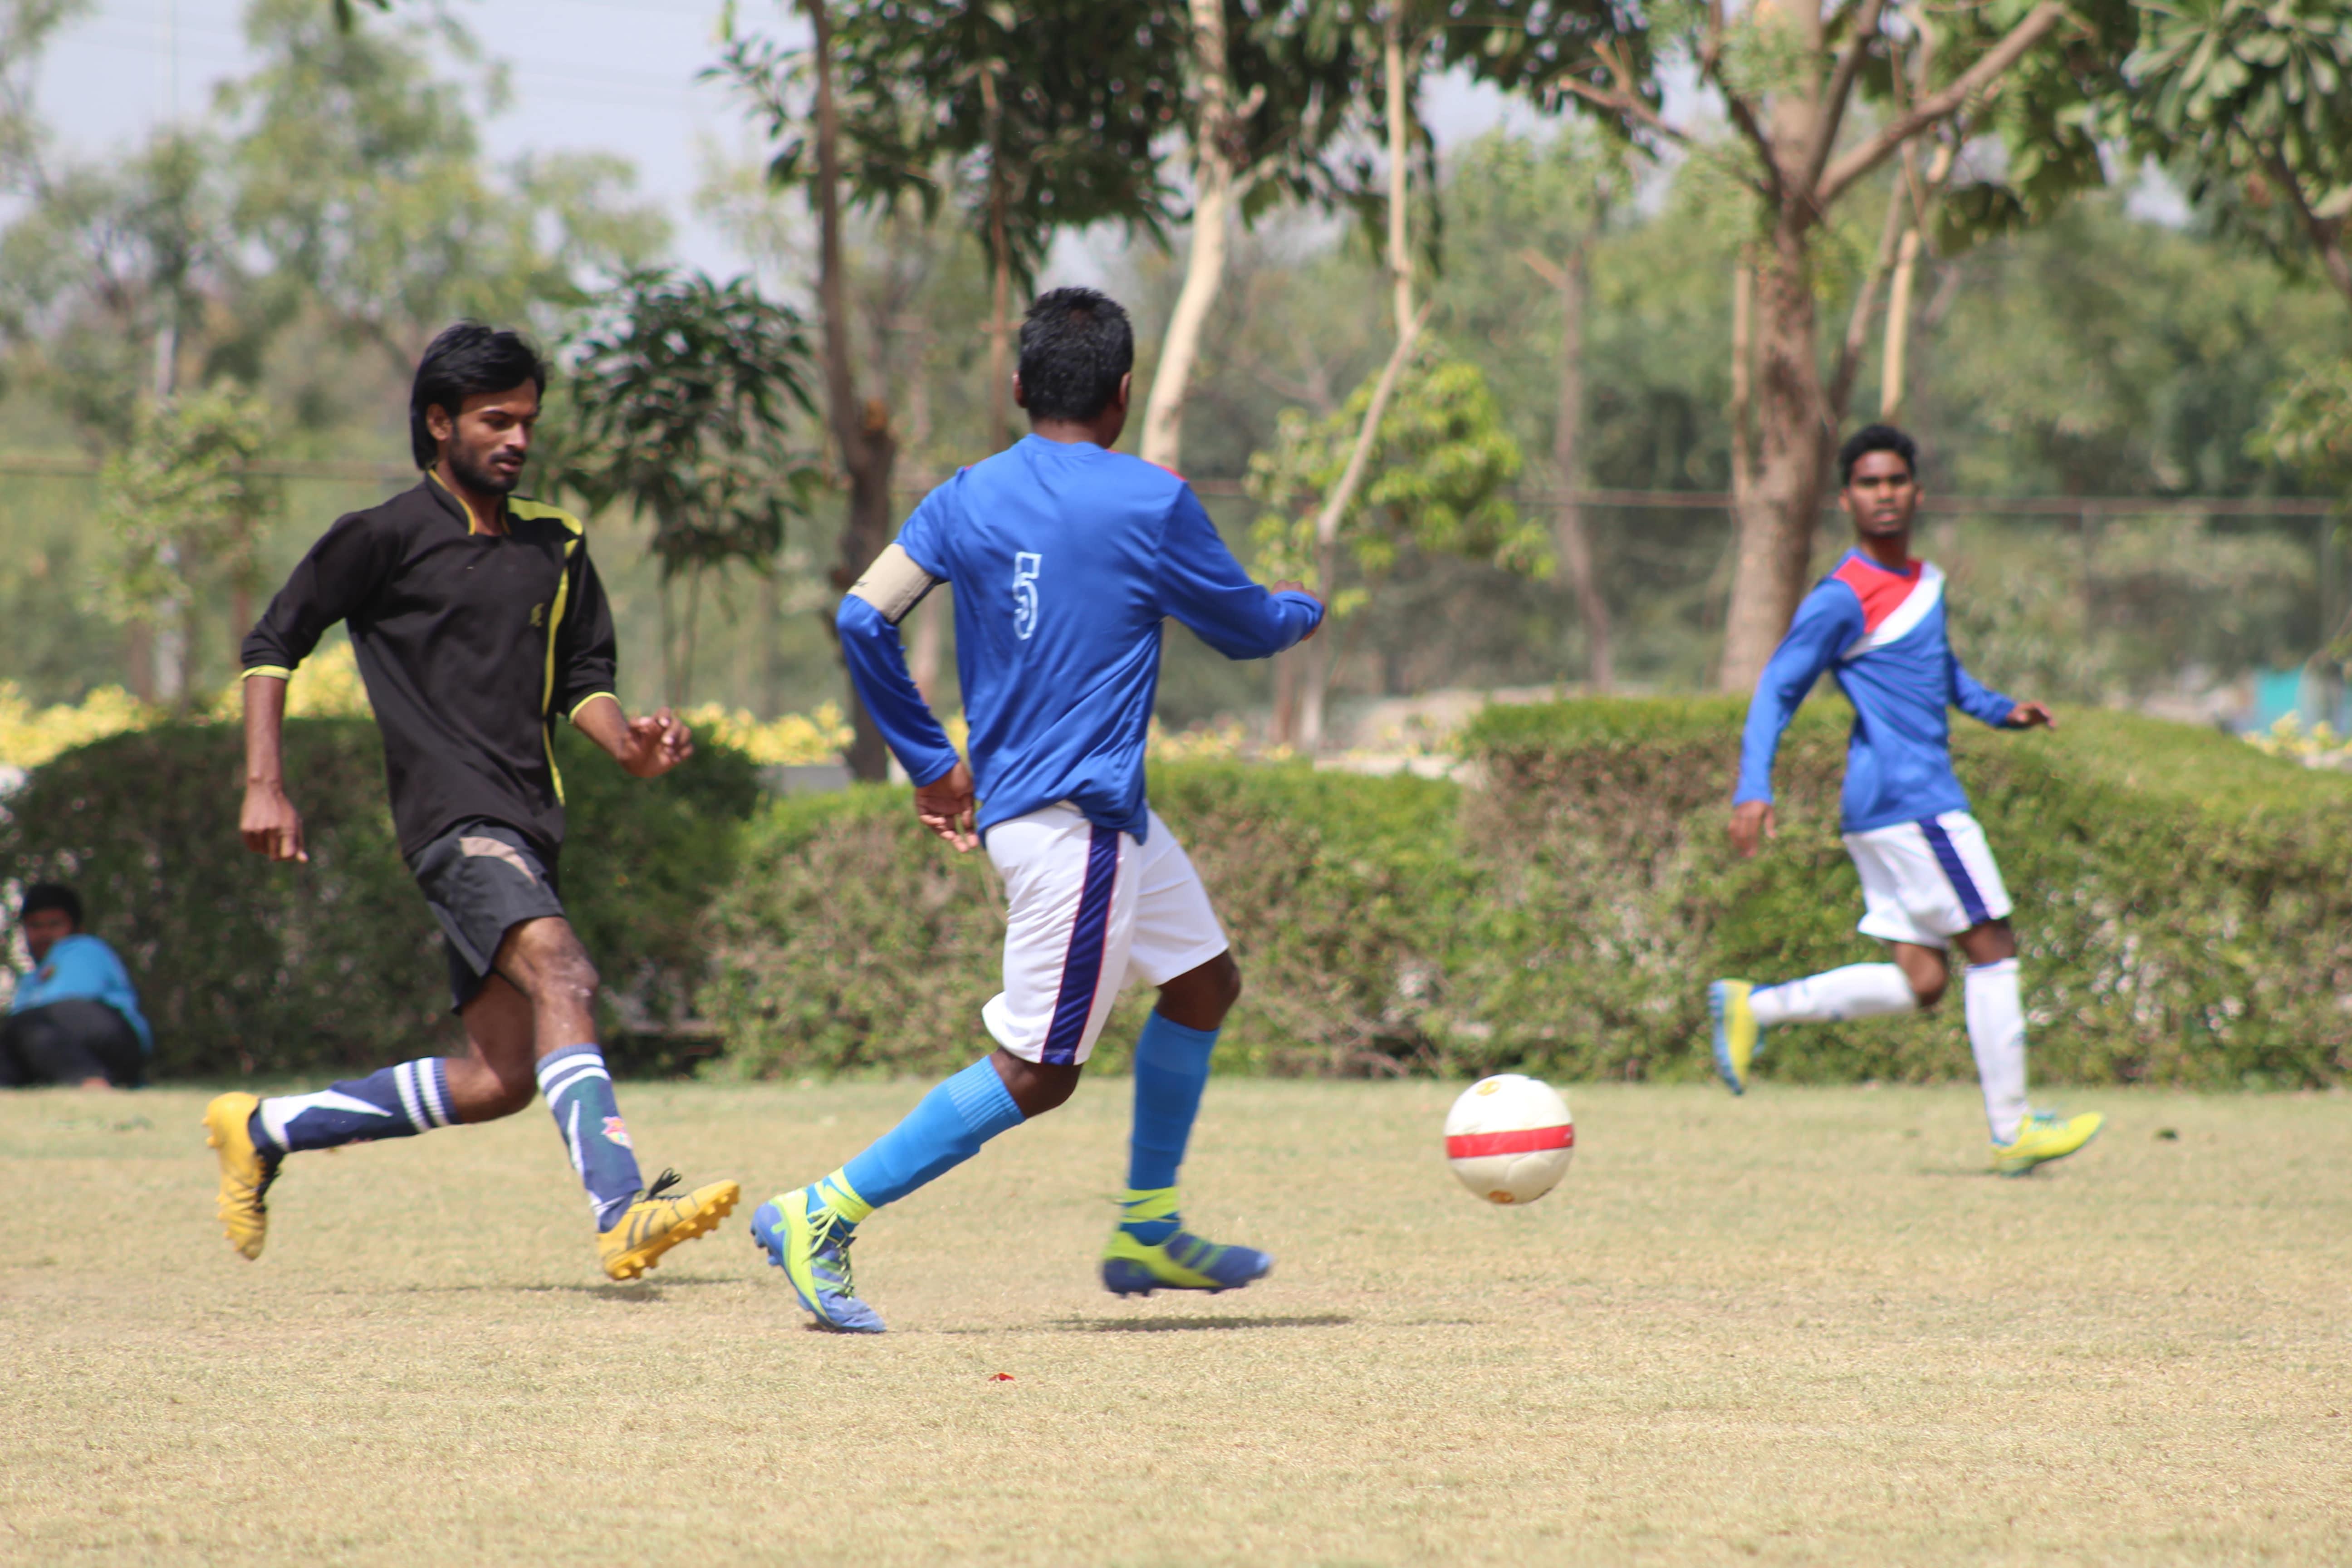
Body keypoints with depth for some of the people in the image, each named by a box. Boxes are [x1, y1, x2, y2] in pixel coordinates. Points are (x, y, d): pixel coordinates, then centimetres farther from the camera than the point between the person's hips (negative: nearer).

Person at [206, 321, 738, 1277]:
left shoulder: (556, 547, 18)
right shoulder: (387, 537, 1)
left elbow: (581, 679, 21)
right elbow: (273, 644, 5)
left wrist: (629, 745, -1)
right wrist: (264, 787, -4)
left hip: (526, 825, 7)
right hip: (453, 814, -7)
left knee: (500, 1078, 6)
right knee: (561, 974, -29)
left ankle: (263, 1130, 23)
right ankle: (623, 1214, -45)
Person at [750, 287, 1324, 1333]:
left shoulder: (966, 499, 5)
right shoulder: (1150, 503, -11)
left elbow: (863, 619, -1)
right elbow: (1244, 628, 1)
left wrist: (930, 761, 8)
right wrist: (1303, 611, 25)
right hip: (1075, 821, -8)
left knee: (1203, 981, 22)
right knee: (1036, 1070, -5)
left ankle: (1148, 1229, 28)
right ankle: (821, 1220, -9)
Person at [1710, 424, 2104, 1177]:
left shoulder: (1928, 582, 15)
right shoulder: (1841, 600, -11)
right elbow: (1777, 691, -11)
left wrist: (1997, 709, 15)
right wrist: (1754, 791, -20)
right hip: (1911, 802, -9)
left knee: (1920, 984, 6)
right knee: (1992, 949, -5)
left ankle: (1753, 1007, 11)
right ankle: (2011, 1130, 1)